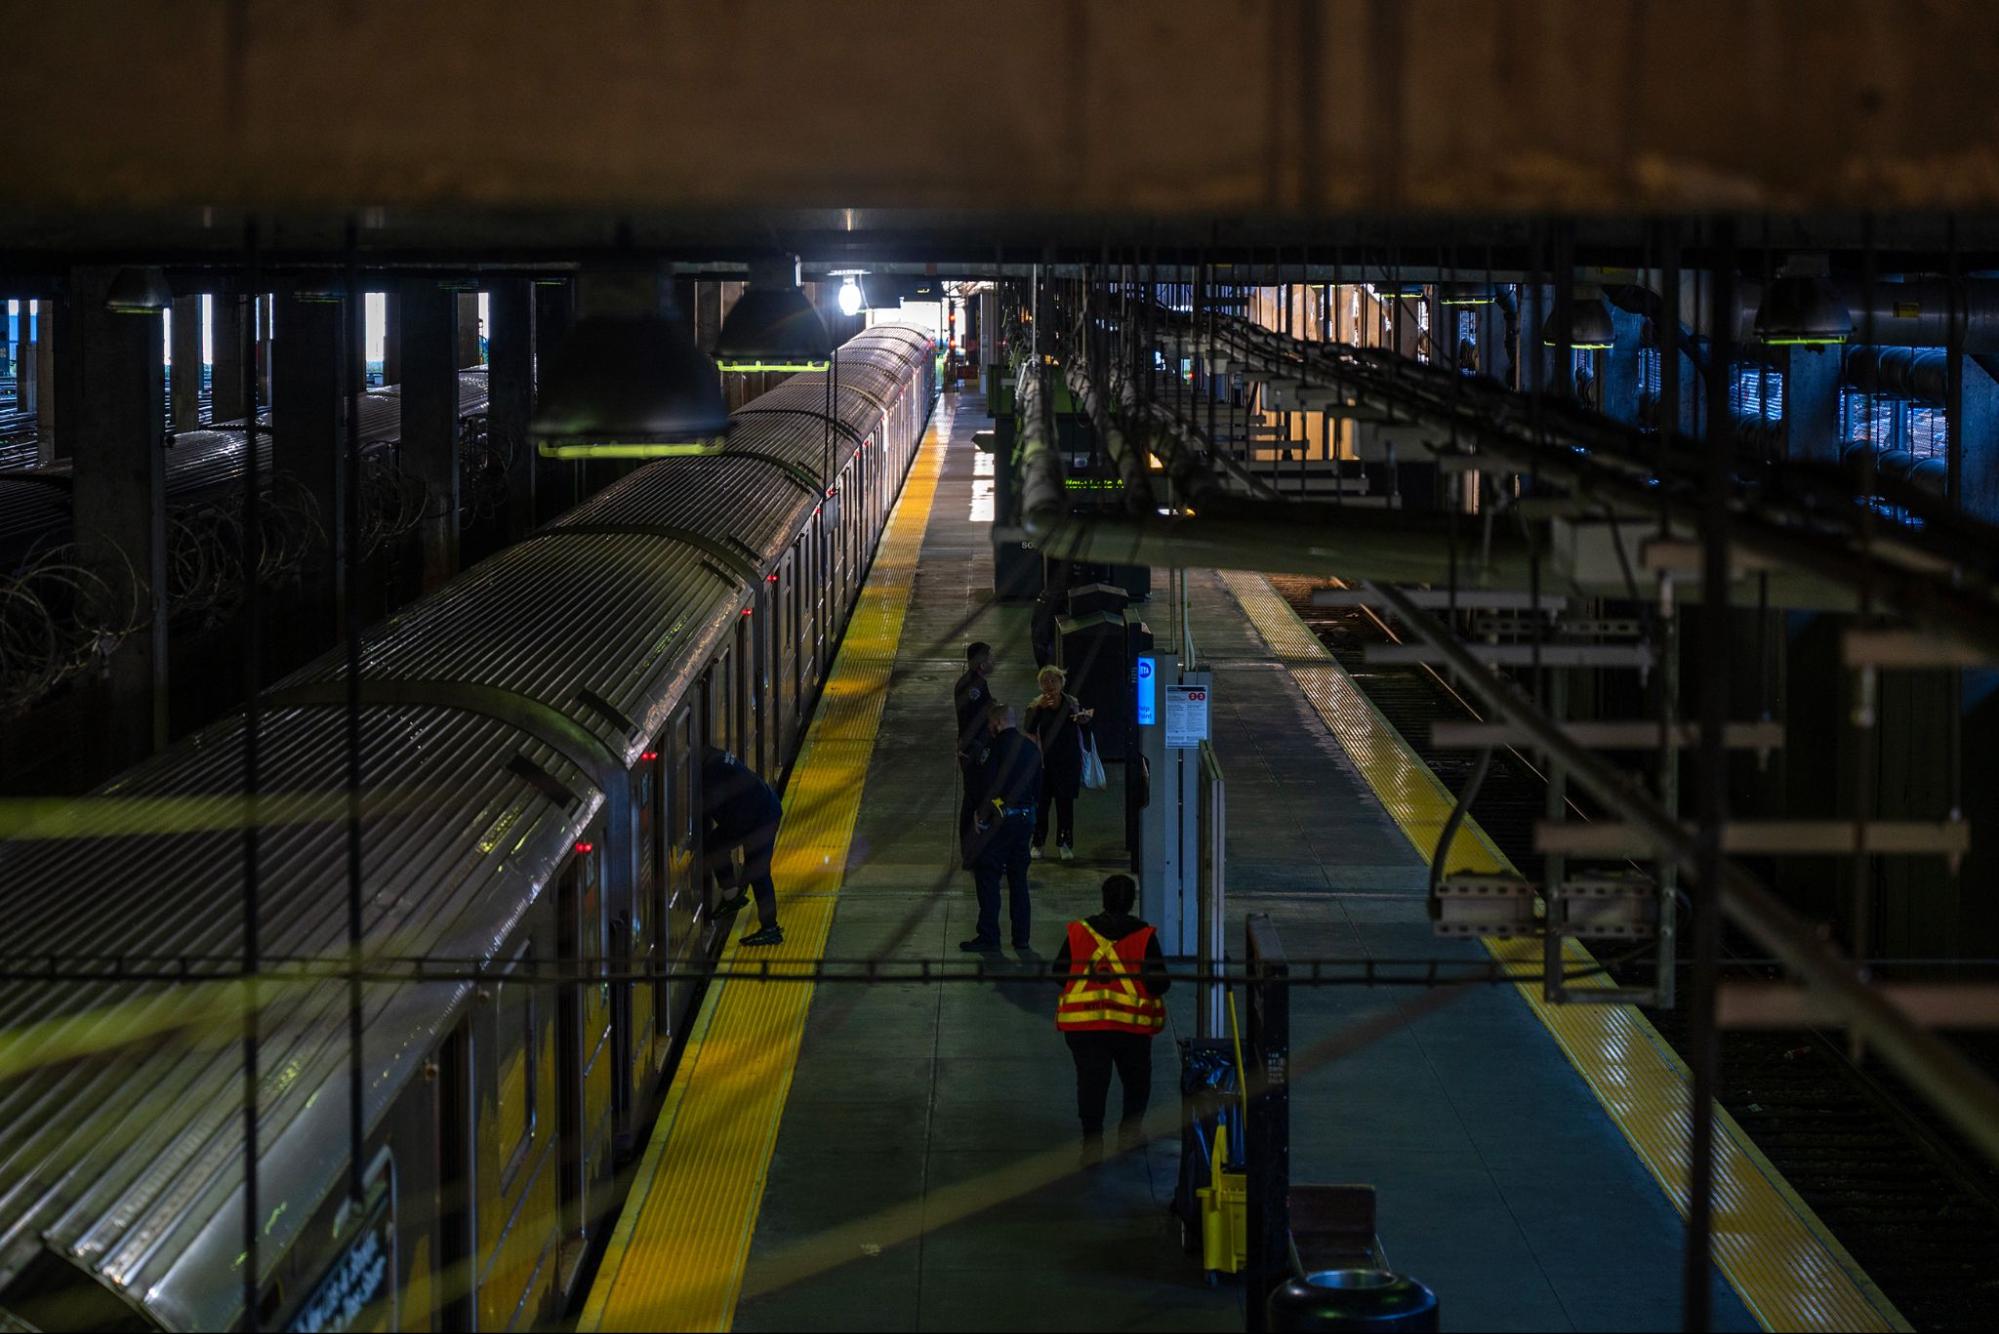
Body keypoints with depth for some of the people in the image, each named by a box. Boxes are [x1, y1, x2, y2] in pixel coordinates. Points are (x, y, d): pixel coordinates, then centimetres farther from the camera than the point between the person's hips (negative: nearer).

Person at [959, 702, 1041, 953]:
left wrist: (981, 814, -5)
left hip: (1001, 819, -7)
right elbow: (1037, 787, 14)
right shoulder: (1032, 749, 11)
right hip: (1026, 818, 7)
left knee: (987, 876, -2)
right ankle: (1021, 936, 14)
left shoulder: (1001, 746, -12)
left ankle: (988, 937, -5)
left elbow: (989, 783, -15)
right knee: (1018, 877, 14)